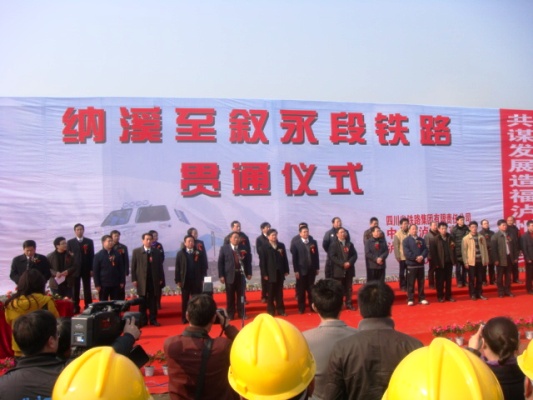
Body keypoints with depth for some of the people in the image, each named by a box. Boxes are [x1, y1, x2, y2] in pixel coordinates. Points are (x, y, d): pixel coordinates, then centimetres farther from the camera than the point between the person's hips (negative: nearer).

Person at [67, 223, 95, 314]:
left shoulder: (89, 241, 6)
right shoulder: (70, 242, 6)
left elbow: (92, 256, 4)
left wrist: (92, 269, -2)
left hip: (86, 269, 0)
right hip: (75, 269, 0)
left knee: (87, 289, 3)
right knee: (75, 290, 2)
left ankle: (88, 307, 7)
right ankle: (76, 307, 7)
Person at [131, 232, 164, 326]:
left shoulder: (157, 252, 6)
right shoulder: (136, 251, 2)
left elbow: (160, 266, 7)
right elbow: (133, 266, 0)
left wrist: (161, 279, 3)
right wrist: (134, 279, -6)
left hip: (154, 280, 1)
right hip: (142, 280, -1)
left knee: (153, 301, 6)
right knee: (143, 302, 6)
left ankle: (153, 319, 12)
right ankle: (143, 320, 13)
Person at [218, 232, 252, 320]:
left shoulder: (243, 248, 8)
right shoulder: (224, 248, 1)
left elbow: (247, 261, 9)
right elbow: (220, 263, -2)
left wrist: (249, 273, 2)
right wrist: (221, 275, -9)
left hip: (241, 274, 2)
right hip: (230, 275, -2)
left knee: (241, 295, 7)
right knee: (230, 296, 4)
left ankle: (241, 314, 17)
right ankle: (230, 314, 15)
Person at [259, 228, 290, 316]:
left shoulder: (281, 245, 7)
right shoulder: (265, 247, -4)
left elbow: (285, 258, 8)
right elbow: (263, 262, -6)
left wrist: (286, 270, 4)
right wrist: (264, 274, -10)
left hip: (280, 273, 3)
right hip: (270, 273, -3)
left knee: (279, 292, 9)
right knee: (271, 293, 4)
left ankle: (280, 310, 16)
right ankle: (271, 310, 11)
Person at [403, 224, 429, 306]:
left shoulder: (421, 240, 13)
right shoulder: (406, 240, -2)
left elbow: (425, 250, 3)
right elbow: (406, 252, -13)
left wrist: (422, 256, -17)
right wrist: (415, 258, -20)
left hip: (421, 264, 4)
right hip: (411, 264, -4)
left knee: (421, 282, 9)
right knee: (411, 283, -1)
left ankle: (422, 298, 17)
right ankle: (410, 299, 4)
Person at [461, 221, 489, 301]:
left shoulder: (481, 237, 8)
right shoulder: (466, 238, -2)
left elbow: (485, 249, 10)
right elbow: (464, 251, -4)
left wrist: (486, 260, 7)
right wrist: (466, 262, -8)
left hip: (480, 261, 3)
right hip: (471, 262, -3)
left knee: (480, 279, 8)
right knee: (472, 279, 2)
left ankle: (479, 294, 19)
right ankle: (473, 294, 11)